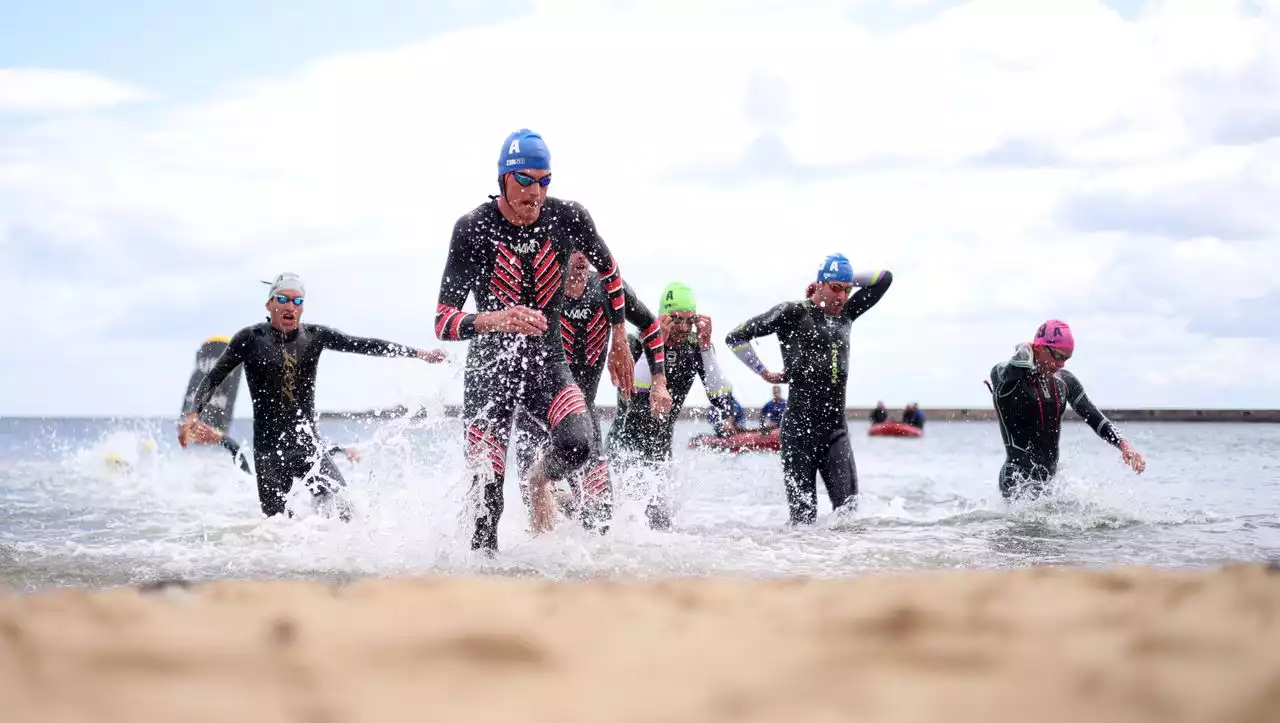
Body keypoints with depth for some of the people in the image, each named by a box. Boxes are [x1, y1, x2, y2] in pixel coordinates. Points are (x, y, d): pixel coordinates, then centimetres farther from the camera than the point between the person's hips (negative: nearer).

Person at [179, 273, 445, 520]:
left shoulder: (315, 336, 5)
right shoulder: (250, 339, -1)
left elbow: (364, 345, 0)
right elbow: (214, 377, -1)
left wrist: (418, 353, -6)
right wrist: (193, 414, -16)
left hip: (309, 446, 2)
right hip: (269, 451, -2)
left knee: (344, 513, -17)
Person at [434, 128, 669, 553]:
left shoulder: (568, 219, -10)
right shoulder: (473, 229, -17)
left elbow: (608, 269, 12)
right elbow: (443, 322, -21)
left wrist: (620, 344, 14)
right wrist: (495, 320, -41)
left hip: (547, 362, 2)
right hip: (490, 368, -2)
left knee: (576, 445, -26)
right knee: (487, 498, -10)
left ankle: (540, 480, 9)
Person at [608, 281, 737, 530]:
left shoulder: (695, 348, -7)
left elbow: (723, 400, -18)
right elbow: (634, 396, -35)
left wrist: (706, 345, -23)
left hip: (661, 442, 5)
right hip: (627, 439, -5)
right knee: (658, 511, -25)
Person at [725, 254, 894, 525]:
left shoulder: (844, 314, 16)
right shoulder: (793, 313, -1)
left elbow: (884, 278, 23)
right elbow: (736, 338, 0)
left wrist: (846, 279, 15)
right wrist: (765, 373, 3)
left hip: (836, 428, 5)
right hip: (800, 428, -5)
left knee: (848, 505, -11)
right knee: (803, 513, -6)